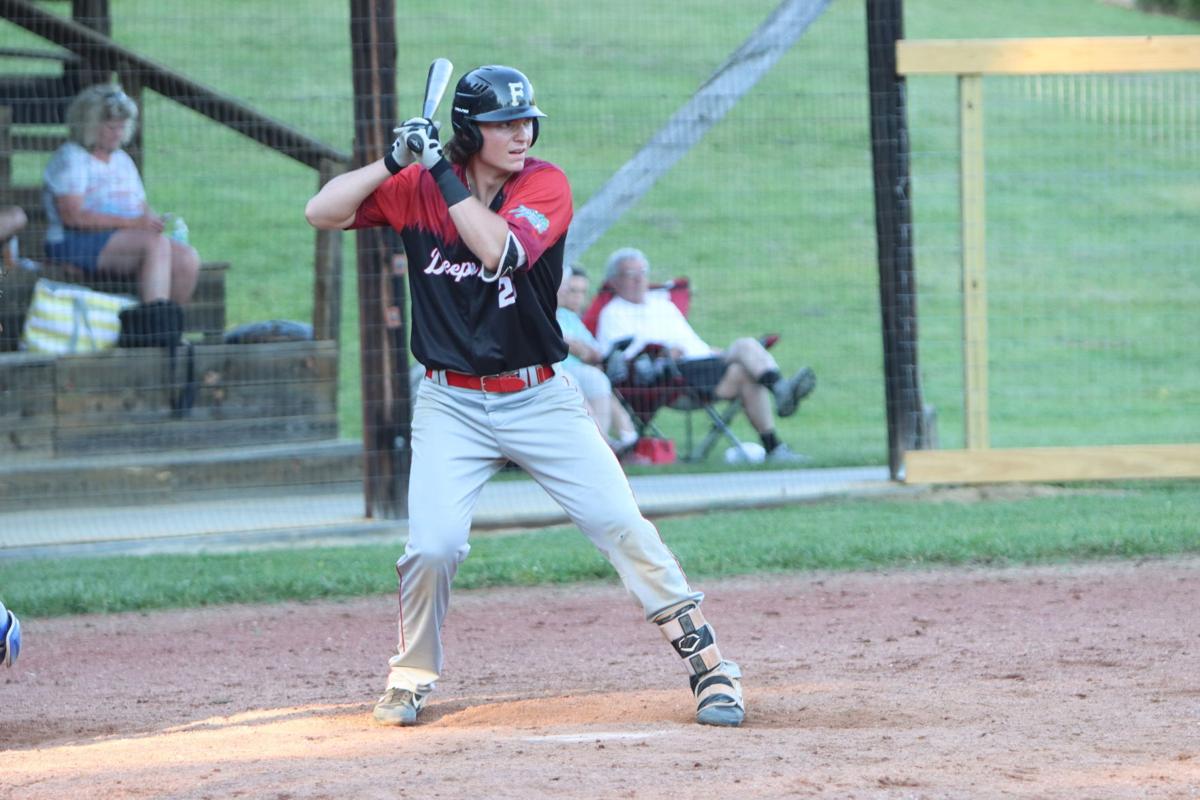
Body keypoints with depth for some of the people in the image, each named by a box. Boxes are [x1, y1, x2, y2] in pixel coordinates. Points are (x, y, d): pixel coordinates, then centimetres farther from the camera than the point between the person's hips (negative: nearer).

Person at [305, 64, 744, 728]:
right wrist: (397, 160, -19)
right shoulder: (417, 189, -3)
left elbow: (500, 249, -26)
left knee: (620, 524, -7)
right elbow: (321, 212, -8)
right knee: (433, 546, -13)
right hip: (451, 405, 0)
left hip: (539, 399, 0)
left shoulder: (545, 185, -9)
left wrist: (441, 170, -24)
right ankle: (411, 673, 12)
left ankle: (706, 663, 0)